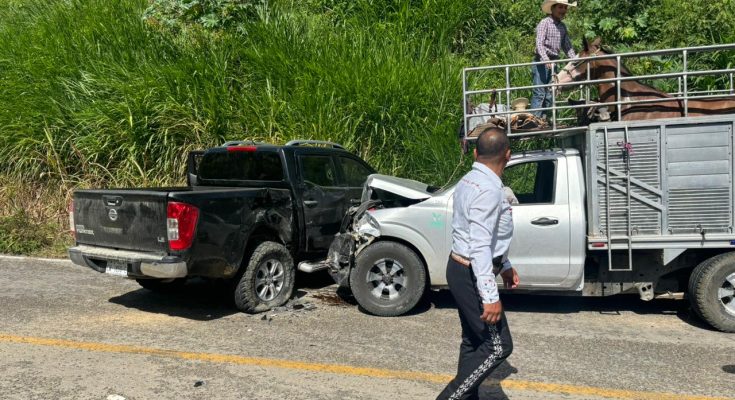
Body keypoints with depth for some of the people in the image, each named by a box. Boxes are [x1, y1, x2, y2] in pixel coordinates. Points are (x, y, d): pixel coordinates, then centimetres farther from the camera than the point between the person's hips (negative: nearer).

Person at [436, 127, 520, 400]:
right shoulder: (489, 189, -22)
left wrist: (503, 266, 26)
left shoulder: (470, 181, 9)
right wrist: (490, 297, -27)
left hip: (462, 269, 10)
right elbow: (480, 247, -27)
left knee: (474, 340, 17)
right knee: (498, 346, -2)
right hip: (471, 274, -10)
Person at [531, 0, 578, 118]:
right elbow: (539, 43, -18)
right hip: (542, 62, -7)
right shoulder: (544, 23, -7)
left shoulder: (563, 26, 14)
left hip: (554, 63, 7)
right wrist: (546, 59, -32)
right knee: (539, 93, -11)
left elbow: (567, 46, 17)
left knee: (549, 95, 8)